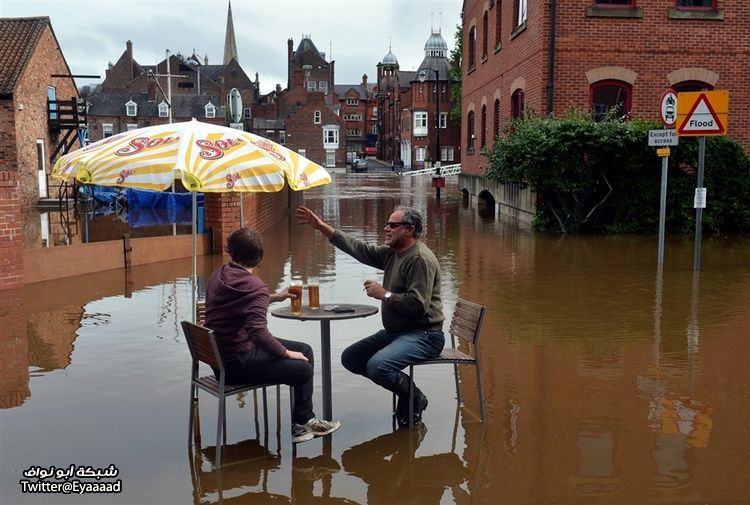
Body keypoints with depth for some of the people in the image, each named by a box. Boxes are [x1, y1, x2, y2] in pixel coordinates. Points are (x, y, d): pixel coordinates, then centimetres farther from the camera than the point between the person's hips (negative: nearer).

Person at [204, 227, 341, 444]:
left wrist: (273, 297, 26)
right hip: (236, 364, -9)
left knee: (305, 350, 14)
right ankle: (300, 425, 20)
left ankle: (306, 418, 23)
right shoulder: (255, 286, -23)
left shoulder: (219, 275, 5)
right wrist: (287, 353, -18)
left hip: (221, 352, 9)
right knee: (304, 368, -4)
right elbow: (258, 331, -33)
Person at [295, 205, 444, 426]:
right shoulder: (391, 253, 9)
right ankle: (404, 389, 9)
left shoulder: (421, 259, -19)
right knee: (350, 358, 10)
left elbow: (418, 304, -27)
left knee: (377, 365, -31)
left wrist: (385, 294, -16)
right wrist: (322, 226, 7)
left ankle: (415, 398, -2)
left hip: (423, 334, -10)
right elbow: (359, 248, 11)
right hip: (395, 331, 10)